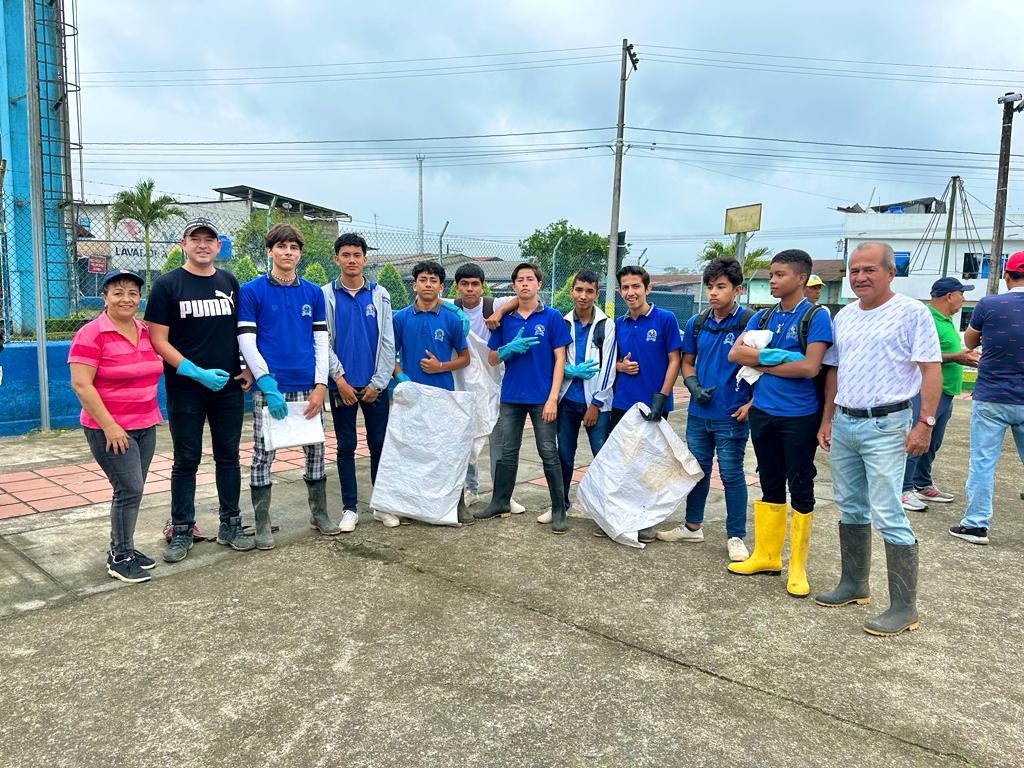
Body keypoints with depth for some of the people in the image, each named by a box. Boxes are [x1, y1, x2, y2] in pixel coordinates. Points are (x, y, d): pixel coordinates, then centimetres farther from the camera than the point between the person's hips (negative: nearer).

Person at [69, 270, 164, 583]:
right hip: (110, 429, -7)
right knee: (130, 489, -7)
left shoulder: (145, 332, 8)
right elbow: (80, 384, -17)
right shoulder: (91, 335, -12)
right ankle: (119, 559, 8)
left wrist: (153, 414, 15)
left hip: (145, 425, 7)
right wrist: (109, 426, -19)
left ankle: (122, 548, 25)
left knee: (131, 491, 12)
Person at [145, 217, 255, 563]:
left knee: (228, 456, 10)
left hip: (229, 387, 3)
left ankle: (230, 525, 22)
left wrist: (248, 369, 0)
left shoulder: (230, 282, 9)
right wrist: (197, 372, -16)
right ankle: (181, 531, 18)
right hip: (185, 389, -3)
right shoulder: (167, 285, -4)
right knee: (186, 460, 6)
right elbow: (158, 340, -8)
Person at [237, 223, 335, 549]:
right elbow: (246, 342, -7)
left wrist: (320, 385, -3)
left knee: (315, 450, 11)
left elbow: (321, 341, 7)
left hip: (309, 387, 3)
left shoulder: (313, 293, 8)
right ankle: (262, 525, 16)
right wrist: (269, 385, -15)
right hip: (269, 388, -3)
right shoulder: (251, 291, -2)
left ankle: (319, 514, 27)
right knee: (263, 454, 4)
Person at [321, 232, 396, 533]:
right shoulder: (326, 295, 2)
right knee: (346, 446, 6)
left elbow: (387, 342, 2)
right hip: (341, 384, -1)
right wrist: (339, 378, -8)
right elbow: (323, 341, -1)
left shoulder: (380, 295, 4)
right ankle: (350, 508, 16)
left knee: (379, 444, 6)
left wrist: (378, 382, -5)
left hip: (374, 385, 1)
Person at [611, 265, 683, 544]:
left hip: (653, 405, -4)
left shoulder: (665, 319, -6)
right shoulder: (618, 324, 8)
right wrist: (621, 366, -6)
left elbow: (674, 361, -7)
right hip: (622, 404, 4)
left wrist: (661, 398, -15)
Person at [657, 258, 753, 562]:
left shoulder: (750, 322, -9)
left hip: (731, 416, -5)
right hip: (698, 413, 5)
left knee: (732, 474, 4)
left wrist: (752, 403, -13)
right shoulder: (696, 323, 5)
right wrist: (695, 388, -3)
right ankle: (692, 526, 31)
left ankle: (736, 537, 18)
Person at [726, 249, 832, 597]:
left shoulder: (816, 317, -7)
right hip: (763, 412, 5)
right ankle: (766, 555, 25)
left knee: (800, 489, 5)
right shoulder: (762, 317, 8)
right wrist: (778, 356, -13)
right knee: (771, 487, 14)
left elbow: (809, 367, -17)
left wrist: (763, 364, -8)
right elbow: (735, 353, -3)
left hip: (799, 416, -5)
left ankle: (797, 566, 15)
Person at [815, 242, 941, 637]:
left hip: (886, 426, -7)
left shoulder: (912, 312, -6)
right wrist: (827, 420, 14)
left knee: (888, 515, -8)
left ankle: (904, 607, 2)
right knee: (850, 509, 14)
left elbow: (931, 369, -10)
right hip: (843, 423, 7)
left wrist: (925, 424, -16)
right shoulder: (844, 316, 13)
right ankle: (854, 585, 28)